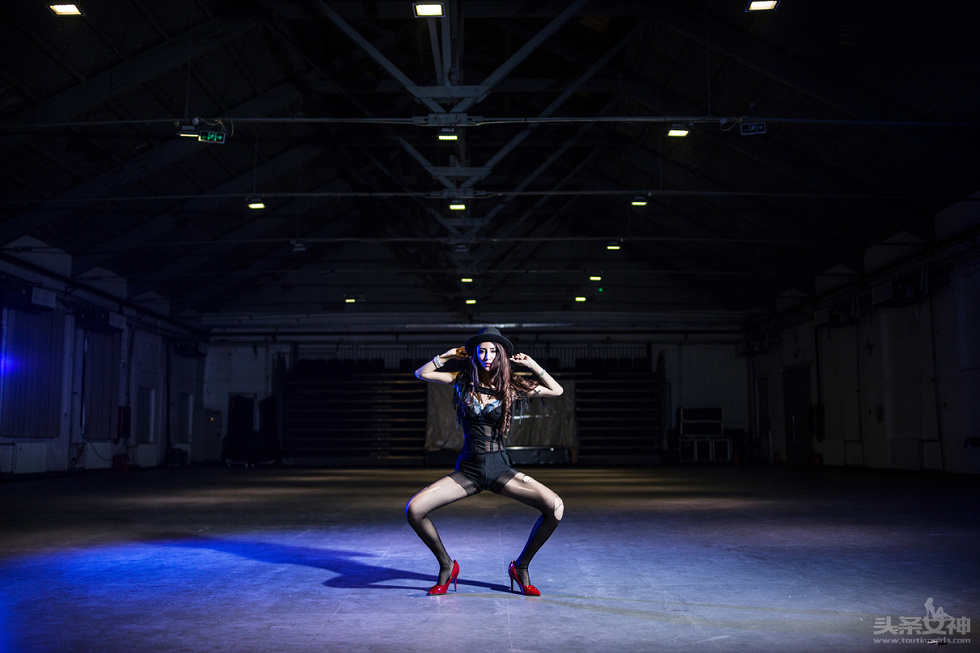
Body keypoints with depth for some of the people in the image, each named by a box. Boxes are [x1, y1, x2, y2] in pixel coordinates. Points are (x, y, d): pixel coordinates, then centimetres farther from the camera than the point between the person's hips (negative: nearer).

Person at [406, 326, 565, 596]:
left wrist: (532, 365, -3)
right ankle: (447, 566, 7)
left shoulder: (511, 386, 0)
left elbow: (557, 390, 5)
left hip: (500, 469, 0)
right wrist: (448, 355, 0)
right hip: (467, 470, 1)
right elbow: (421, 373, 8)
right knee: (414, 509, -19)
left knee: (555, 507, -22)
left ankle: (520, 567, 2)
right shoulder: (464, 380, 3)